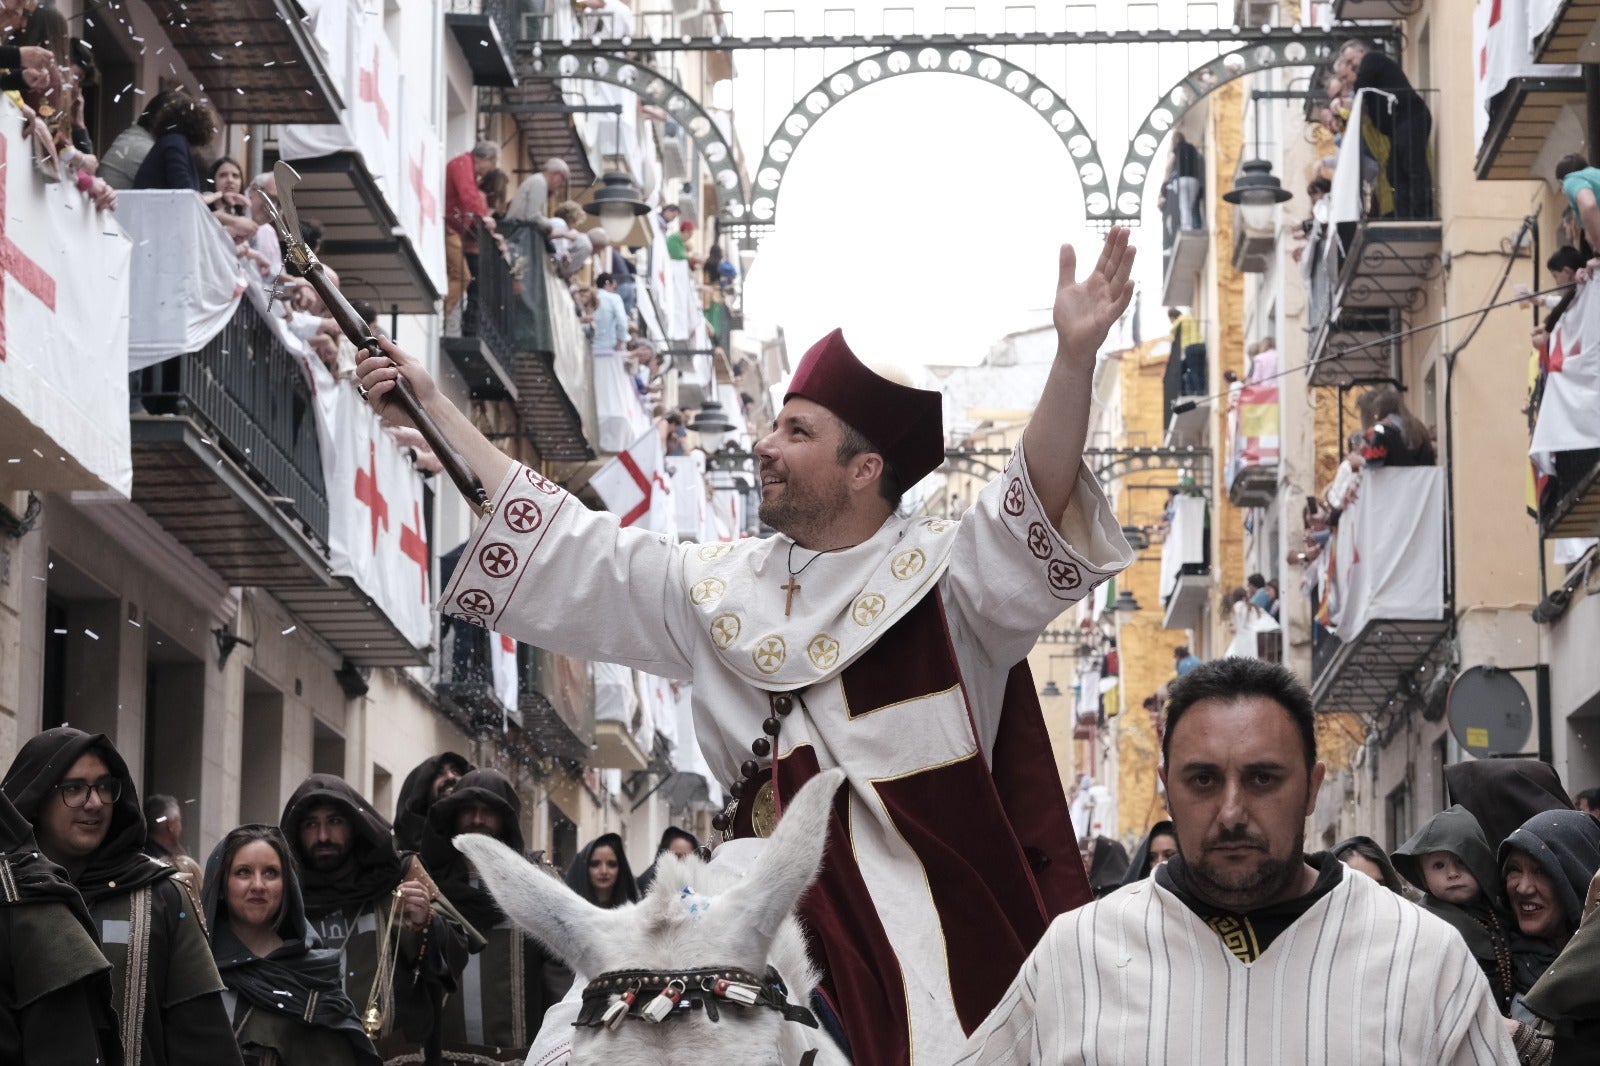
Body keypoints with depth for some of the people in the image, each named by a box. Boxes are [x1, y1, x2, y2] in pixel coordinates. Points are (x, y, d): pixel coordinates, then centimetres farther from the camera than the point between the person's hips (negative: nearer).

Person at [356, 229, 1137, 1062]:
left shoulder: (942, 572, -1)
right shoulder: (718, 588, 14)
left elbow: (1036, 508, -19)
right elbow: (559, 546, 18)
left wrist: (1074, 358, -35)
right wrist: (431, 409, 17)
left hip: (936, 927, -4)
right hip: (785, 929, 4)